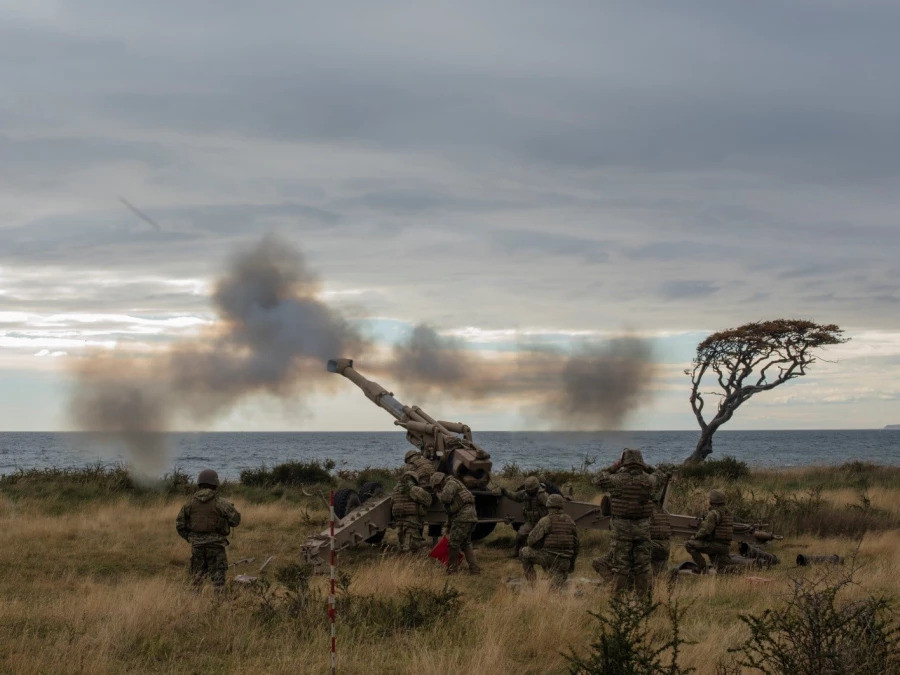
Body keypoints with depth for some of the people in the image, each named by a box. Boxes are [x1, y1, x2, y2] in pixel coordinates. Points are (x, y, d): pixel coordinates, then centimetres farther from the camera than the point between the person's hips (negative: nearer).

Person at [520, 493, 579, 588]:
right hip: (563, 561, 4)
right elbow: (575, 544, 14)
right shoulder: (570, 521, 9)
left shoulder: (545, 521, -8)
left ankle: (531, 579, 12)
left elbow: (532, 541, -10)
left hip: (547, 557, -4)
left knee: (524, 552, 17)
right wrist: (572, 562, 26)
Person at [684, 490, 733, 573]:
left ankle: (702, 566, -5)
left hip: (714, 544, -8)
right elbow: (732, 530, 22)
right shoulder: (728, 512, 13)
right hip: (726, 547, 8)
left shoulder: (714, 514, -14)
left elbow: (706, 530, -20)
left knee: (688, 544, -2)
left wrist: (695, 537, -5)